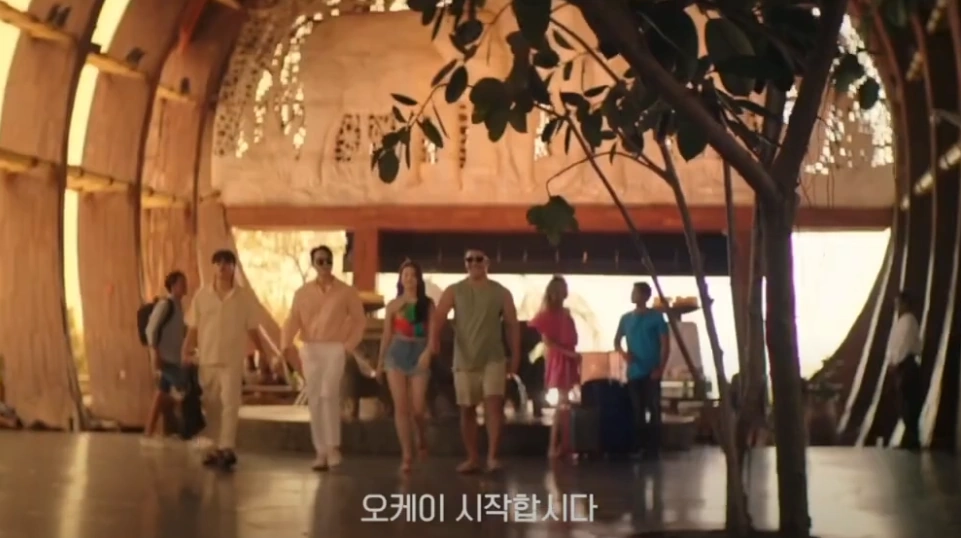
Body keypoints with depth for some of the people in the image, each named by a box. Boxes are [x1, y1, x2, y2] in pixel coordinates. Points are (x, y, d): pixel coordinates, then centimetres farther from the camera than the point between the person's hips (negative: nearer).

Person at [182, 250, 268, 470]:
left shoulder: (245, 296, 0)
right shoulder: (201, 295, 3)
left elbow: (252, 330, 5)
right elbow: (193, 329, 5)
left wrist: (264, 355, 1)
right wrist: (186, 353, -6)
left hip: (232, 360, -2)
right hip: (207, 360, 2)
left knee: (230, 404, -11)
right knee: (212, 406, 7)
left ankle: (227, 449, -14)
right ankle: (215, 448, 15)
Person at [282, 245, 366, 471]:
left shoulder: (346, 292, 3)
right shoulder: (302, 292, 7)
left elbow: (360, 320, 6)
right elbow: (293, 320, 1)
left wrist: (349, 345, -4)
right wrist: (286, 345, -14)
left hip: (335, 349, -3)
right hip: (310, 350, 3)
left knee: (329, 394, -19)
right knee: (314, 400, 3)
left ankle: (333, 446, -9)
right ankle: (321, 451, 10)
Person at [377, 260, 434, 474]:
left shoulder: (427, 303, 4)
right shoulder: (393, 305, 7)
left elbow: (432, 332, -3)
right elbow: (387, 334, 11)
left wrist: (428, 351, -20)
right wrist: (380, 361, 13)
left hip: (419, 354, -1)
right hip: (397, 354, 1)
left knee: (418, 408, -6)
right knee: (401, 407, -3)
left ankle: (422, 439, 26)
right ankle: (406, 454, 1)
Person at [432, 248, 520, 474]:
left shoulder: (501, 293, 3)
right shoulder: (454, 291, 2)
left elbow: (512, 325, 6)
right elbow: (438, 317, -11)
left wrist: (515, 356, 1)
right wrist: (434, 342, -28)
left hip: (493, 358, -1)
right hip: (464, 360, 1)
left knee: (494, 404, -16)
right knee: (467, 409, 7)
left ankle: (492, 456, -15)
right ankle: (472, 458, 16)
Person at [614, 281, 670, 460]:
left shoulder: (656, 317, -1)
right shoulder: (626, 318, 10)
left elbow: (665, 345, -3)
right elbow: (617, 341, 18)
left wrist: (660, 369, -12)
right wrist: (623, 353, -4)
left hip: (651, 372, -4)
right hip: (633, 373, 4)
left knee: (654, 410, -6)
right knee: (637, 411, 5)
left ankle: (654, 447, -3)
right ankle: (642, 446, 11)